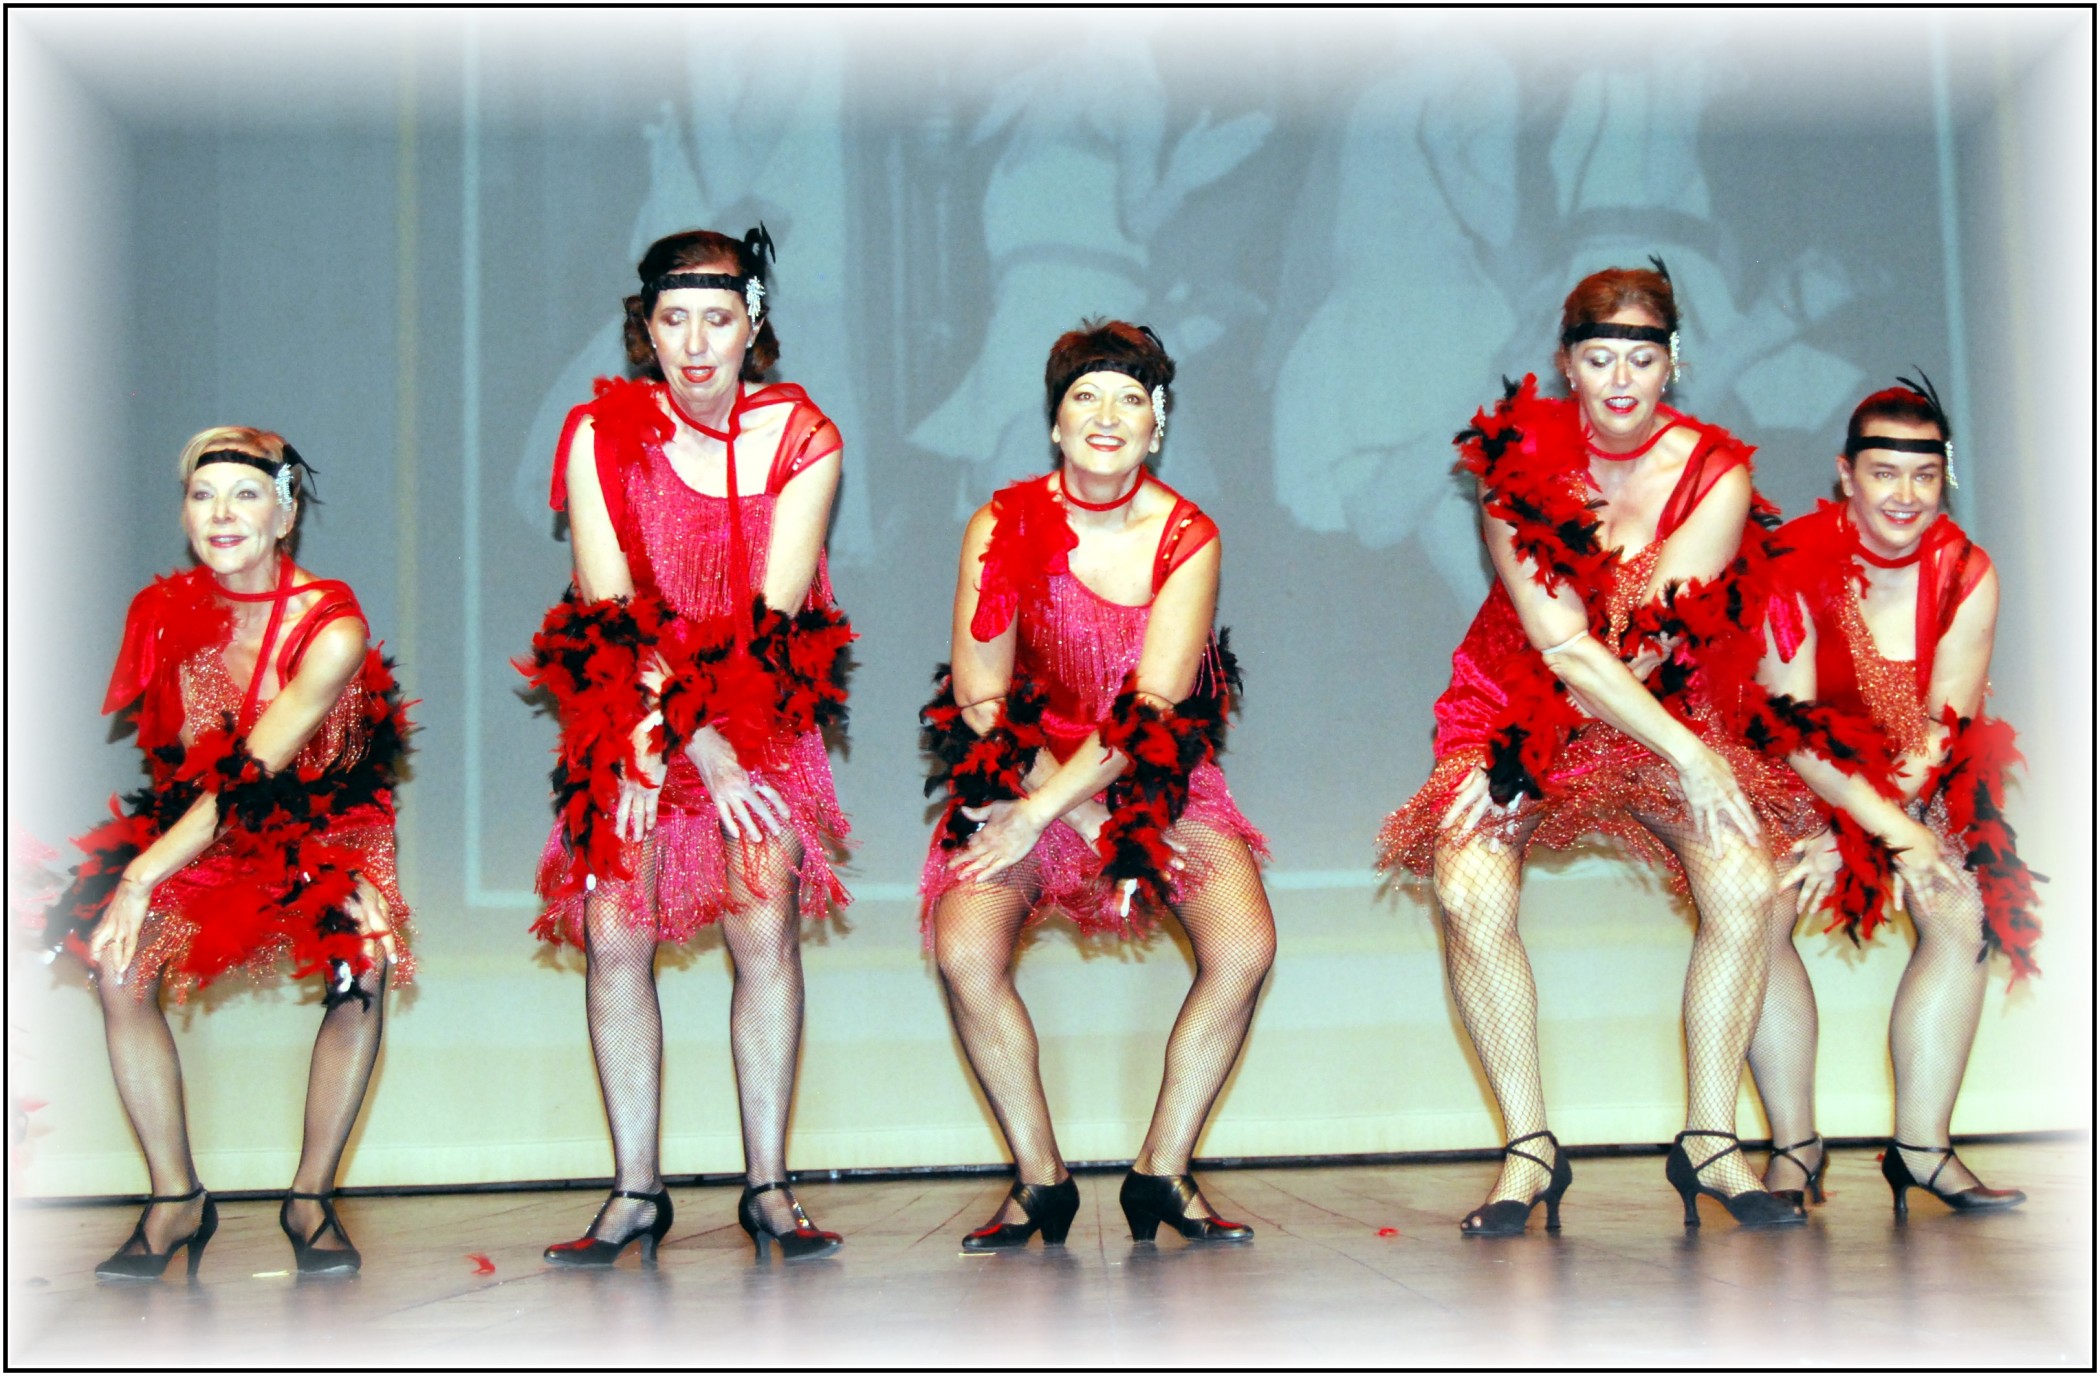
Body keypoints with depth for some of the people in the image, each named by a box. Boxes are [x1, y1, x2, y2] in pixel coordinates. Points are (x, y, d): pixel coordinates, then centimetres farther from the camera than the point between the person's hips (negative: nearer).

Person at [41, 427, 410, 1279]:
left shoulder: (330, 630, -21)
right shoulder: (168, 610, -7)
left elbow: (254, 777, -26)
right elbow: (175, 764, 0)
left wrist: (146, 873, -32)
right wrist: (139, 869, -17)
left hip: (324, 824, -3)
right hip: (197, 829, 4)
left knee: (365, 960, -30)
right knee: (117, 961, -20)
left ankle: (311, 1195, -12)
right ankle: (175, 1198, -7)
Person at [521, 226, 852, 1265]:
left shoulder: (801, 438, -3)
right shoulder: (601, 435, -3)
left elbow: (774, 614, -9)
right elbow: (609, 615, -7)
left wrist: (668, 727, -18)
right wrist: (695, 744, -17)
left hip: (759, 708, 0)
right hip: (635, 705, 1)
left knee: (766, 926, -14)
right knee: (614, 934, -11)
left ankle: (768, 1188, -4)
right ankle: (635, 1193, -2)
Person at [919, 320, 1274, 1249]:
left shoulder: (1188, 538, -7)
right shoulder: (1005, 526, -7)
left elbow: (1155, 706, -15)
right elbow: (979, 699, -9)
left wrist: (1040, 814, -23)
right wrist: (1092, 820, -16)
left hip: (1156, 773, 1)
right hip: (1024, 768, 0)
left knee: (1244, 945, -23)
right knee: (964, 948, -25)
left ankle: (1162, 1172, -5)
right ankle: (1039, 1179, -6)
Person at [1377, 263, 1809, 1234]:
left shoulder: (1715, 476, -8)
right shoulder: (1518, 458, -11)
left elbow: (1647, 645, -15)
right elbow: (1560, 645, -18)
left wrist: (1524, 758, -24)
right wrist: (1690, 758, -26)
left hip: (1661, 711, 1)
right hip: (1516, 701, -1)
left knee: (1745, 882, -25)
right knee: (1471, 894, -28)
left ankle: (1709, 1141, -8)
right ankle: (1529, 1148, -13)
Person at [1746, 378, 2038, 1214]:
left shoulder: (1965, 573, -8)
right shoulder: (1794, 564, -18)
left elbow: (1944, 732, -10)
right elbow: (1792, 726, -20)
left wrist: (1850, 835, -22)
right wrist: (1893, 830, -28)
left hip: (1918, 788, 3)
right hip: (1795, 778, -3)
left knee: (1962, 912, -20)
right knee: (1760, 907, -26)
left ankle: (1922, 1145, -12)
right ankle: (1794, 1146, -16)